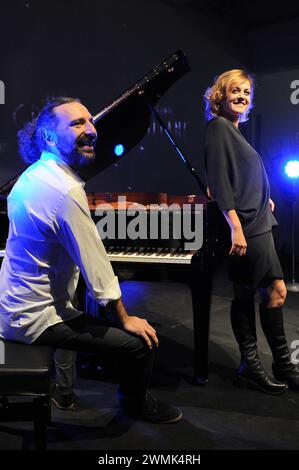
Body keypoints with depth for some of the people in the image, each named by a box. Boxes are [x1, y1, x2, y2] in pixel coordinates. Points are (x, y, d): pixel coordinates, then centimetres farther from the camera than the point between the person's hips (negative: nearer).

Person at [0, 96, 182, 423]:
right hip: (36, 319, -10)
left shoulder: (34, 175, 3)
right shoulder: (65, 191, -27)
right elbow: (96, 268, -22)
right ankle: (135, 404, 20)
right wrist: (125, 319, -10)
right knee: (141, 342, -10)